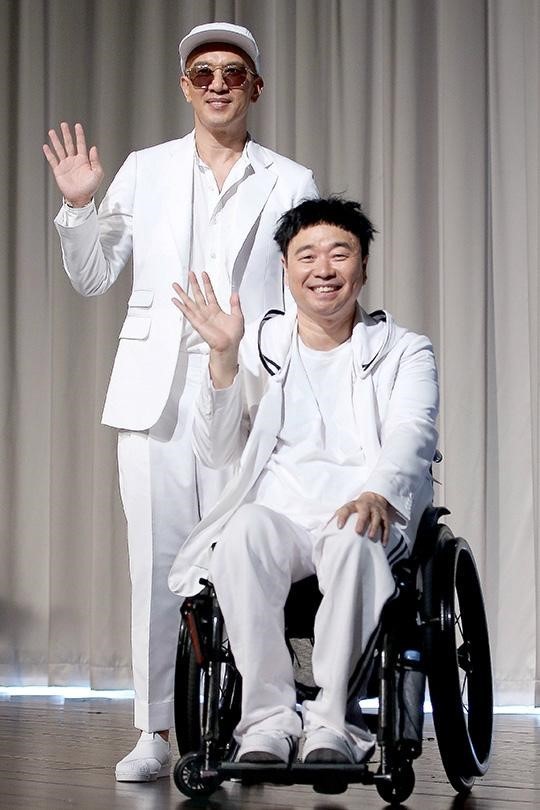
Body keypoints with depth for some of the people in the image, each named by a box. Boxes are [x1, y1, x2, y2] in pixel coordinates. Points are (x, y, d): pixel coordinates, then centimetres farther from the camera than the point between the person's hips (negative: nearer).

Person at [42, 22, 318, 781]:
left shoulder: (290, 183, 10)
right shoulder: (144, 171, 13)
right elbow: (91, 277, 16)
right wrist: (79, 206, 1)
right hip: (156, 387, 1)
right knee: (156, 556, -2)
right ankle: (154, 732, 5)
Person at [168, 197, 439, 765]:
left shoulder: (403, 351, 14)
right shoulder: (258, 347, 18)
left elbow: (412, 436, -6)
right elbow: (216, 452, 9)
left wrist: (379, 493, -29)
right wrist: (224, 358, -6)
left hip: (367, 517, -1)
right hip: (275, 510, 1)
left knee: (352, 540, -36)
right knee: (247, 527, -34)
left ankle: (331, 721, -30)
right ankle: (268, 719, -32)